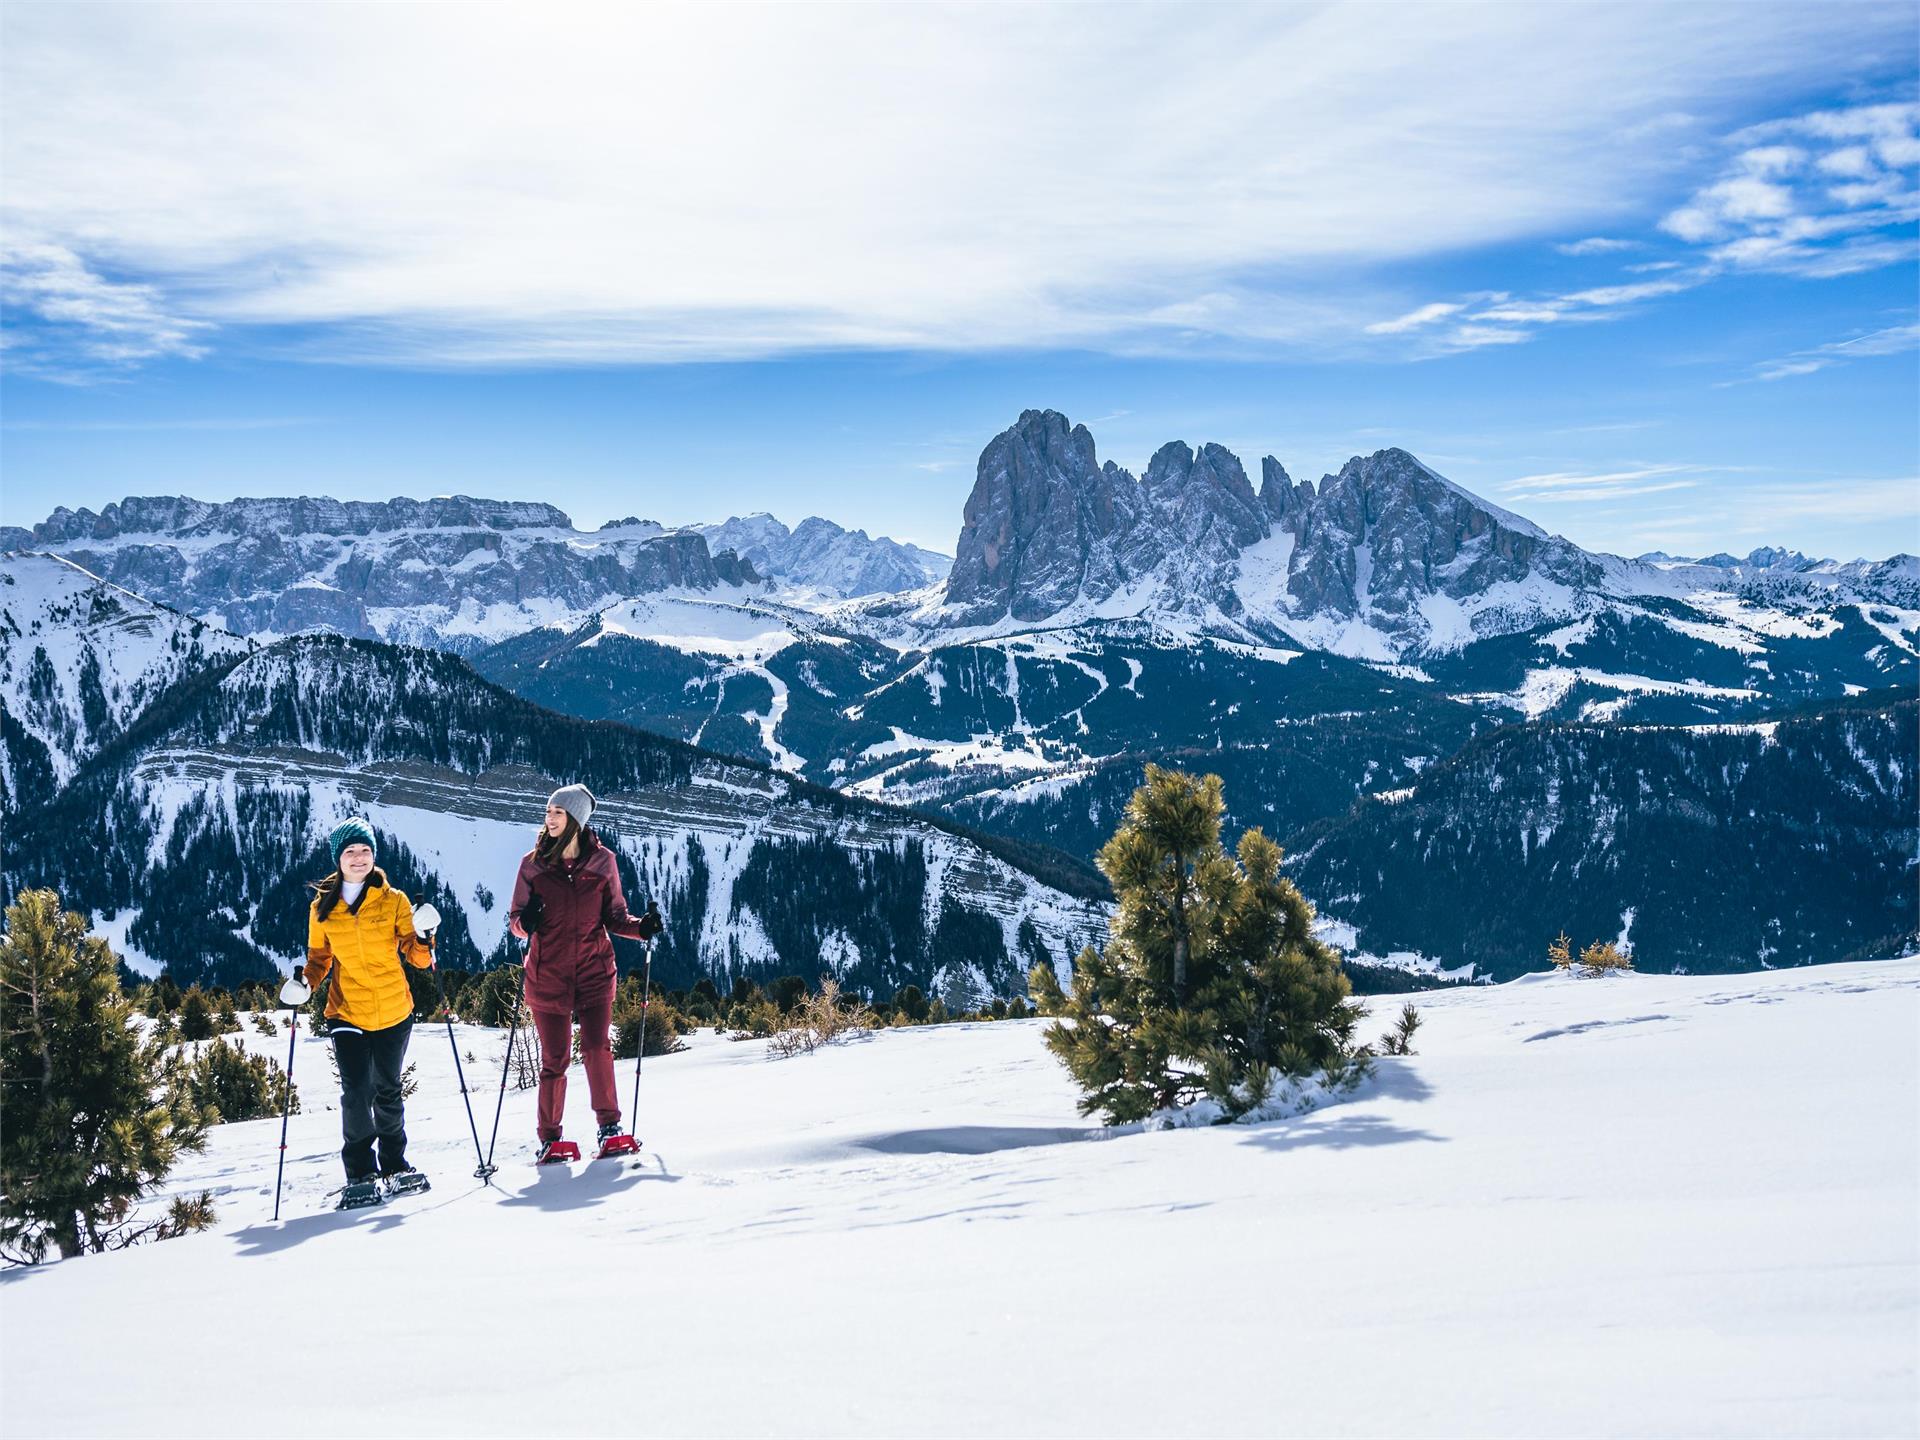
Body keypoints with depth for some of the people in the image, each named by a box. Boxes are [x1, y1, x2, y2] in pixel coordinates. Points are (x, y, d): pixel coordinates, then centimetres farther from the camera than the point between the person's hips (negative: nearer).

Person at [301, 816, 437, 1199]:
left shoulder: (394, 901, -2)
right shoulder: (323, 908, 1)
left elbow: (413, 953, -3)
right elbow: (319, 958, 12)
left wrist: (424, 942, -24)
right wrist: (305, 984, -7)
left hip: (394, 1012, 0)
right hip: (347, 1013, 0)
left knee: (388, 1091, 12)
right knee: (356, 1092, -12)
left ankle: (394, 1165, 29)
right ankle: (359, 1174, 2)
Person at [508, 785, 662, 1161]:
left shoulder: (602, 861, 1)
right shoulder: (532, 863, 0)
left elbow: (614, 916, 8)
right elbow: (515, 921, 3)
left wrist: (640, 927, -11)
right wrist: (525, 922, -20)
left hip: (594, 970, 0)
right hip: (547, 974, 0)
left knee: (597, 1048, -12)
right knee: (553, 1058, 3)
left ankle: (609, 1123, 4)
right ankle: (549, 1137, 16)